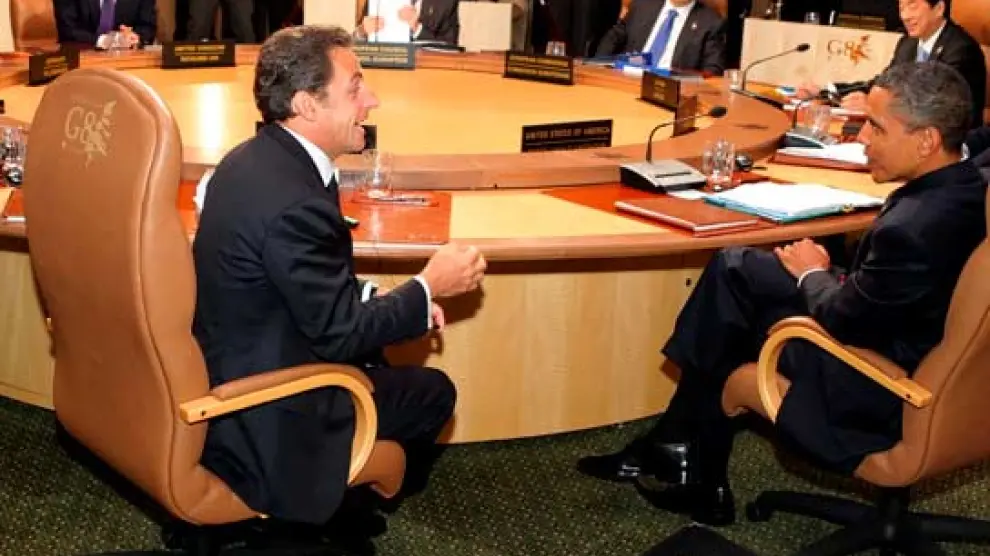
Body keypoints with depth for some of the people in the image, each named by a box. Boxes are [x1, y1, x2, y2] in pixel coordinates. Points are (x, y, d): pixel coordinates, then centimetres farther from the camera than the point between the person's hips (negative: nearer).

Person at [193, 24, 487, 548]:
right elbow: (340, 334, -22)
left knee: (383, 360, 26)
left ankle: (335, 503, 35)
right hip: (257, 414, -9)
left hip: (222, 370, 9)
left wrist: (387, 297, 2)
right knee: (432, 391, 6)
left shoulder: (256, 158, -1)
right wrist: (428, 288, -9)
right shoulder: (292, 202, -31)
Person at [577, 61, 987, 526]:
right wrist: (827, 275, -5)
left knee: (730, 328, 8)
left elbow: (842, 321, -20)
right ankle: (677, 444, 16)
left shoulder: (913, 228, -34)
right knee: (733, 268, 8)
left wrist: (811, 274, -1)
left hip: (876, 384, -9)